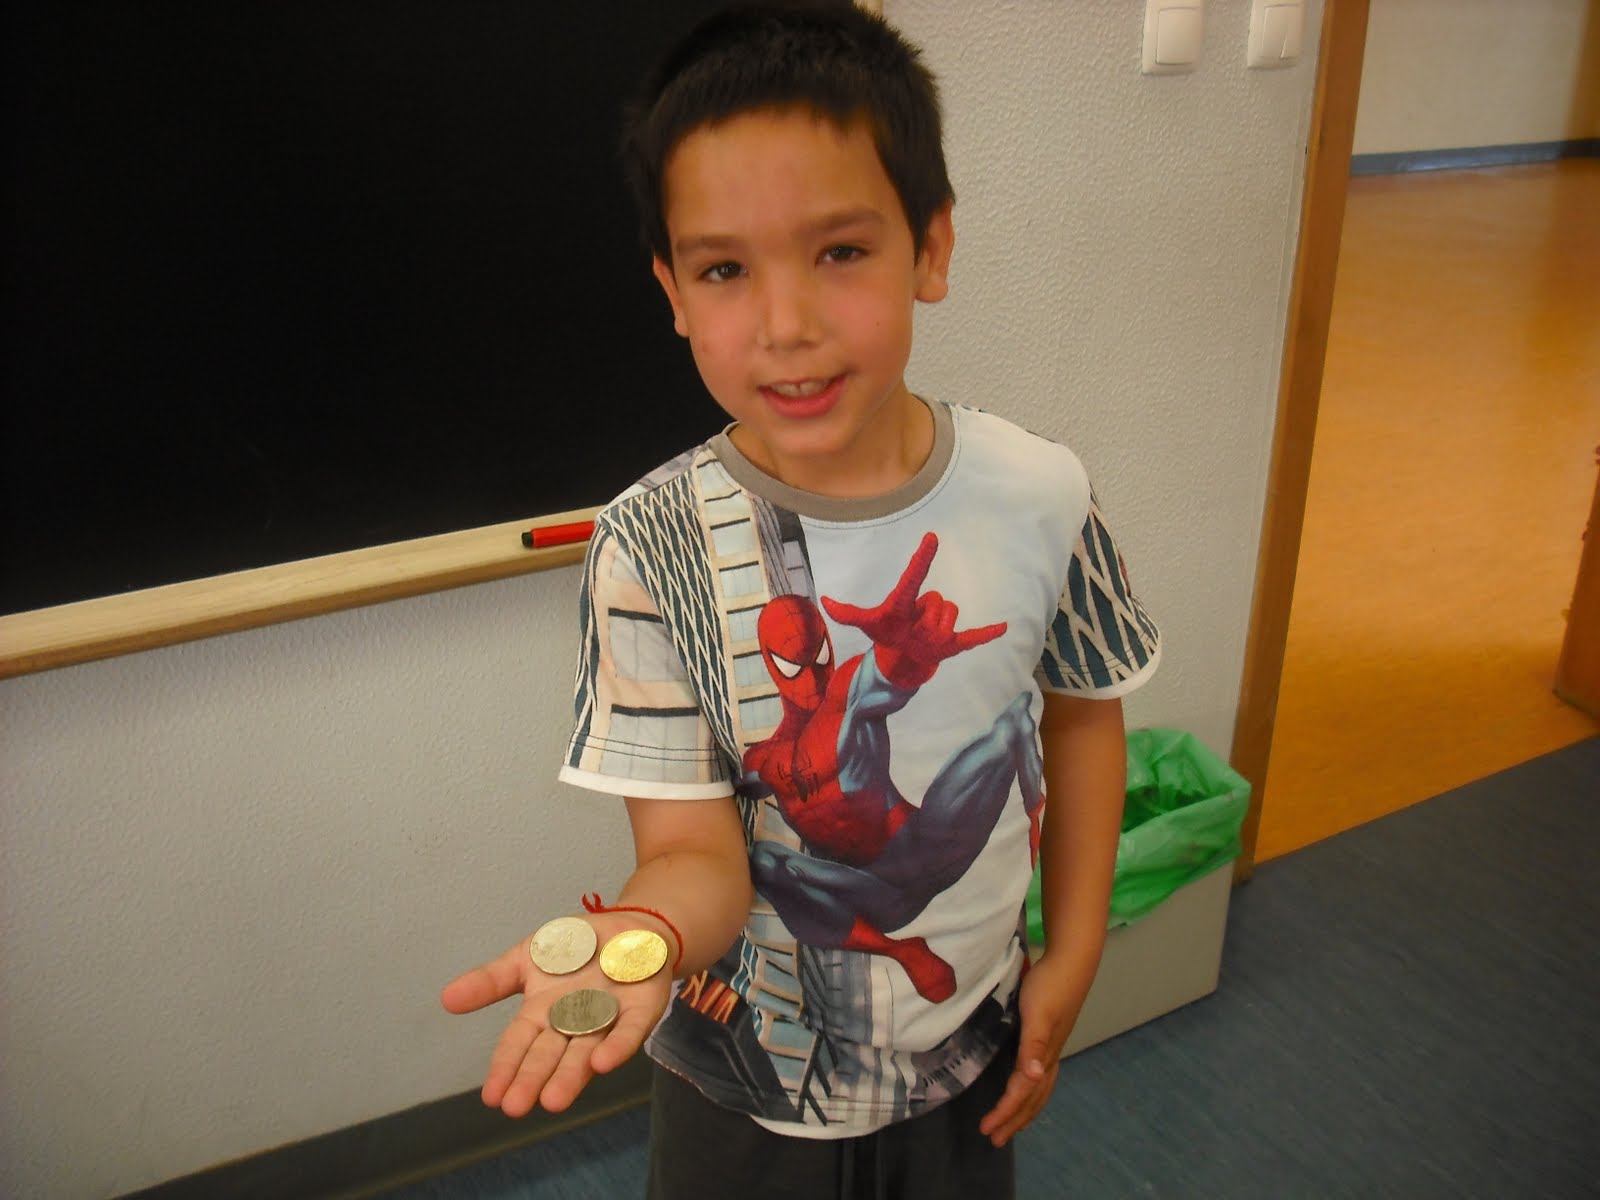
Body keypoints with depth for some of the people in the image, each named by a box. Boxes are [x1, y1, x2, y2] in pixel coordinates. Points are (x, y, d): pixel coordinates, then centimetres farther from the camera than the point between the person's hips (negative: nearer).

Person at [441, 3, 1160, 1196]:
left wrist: (1073, 954, 3)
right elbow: (695, 850, -20)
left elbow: (1084, 708, 1)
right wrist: (641, 931, -42)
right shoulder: (655, 547, -22)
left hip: (968, 1053, 2)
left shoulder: (1040, 498, -15)